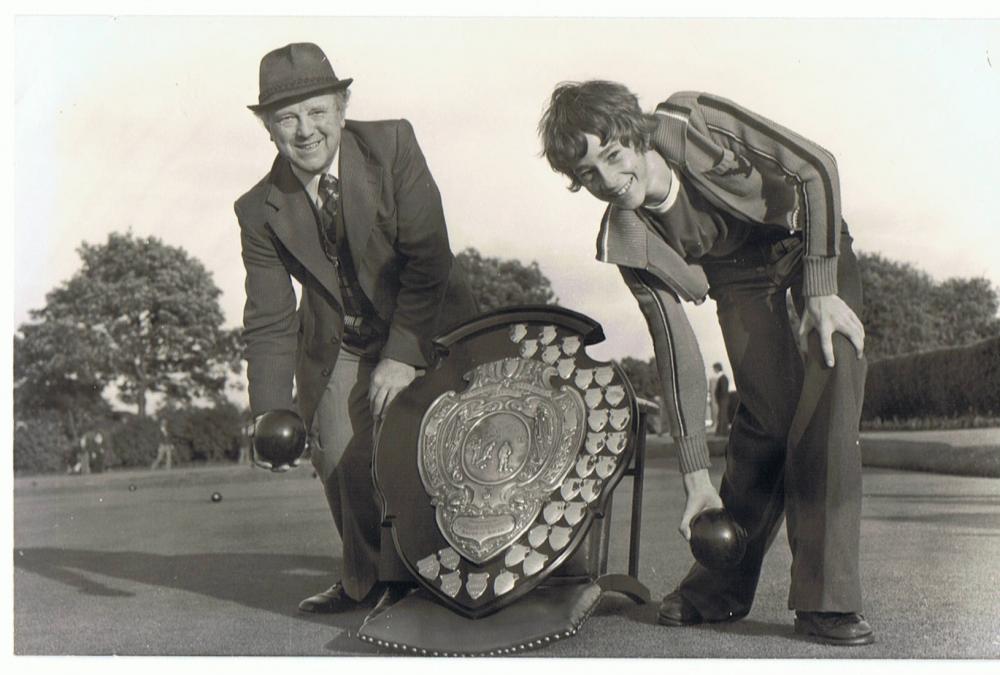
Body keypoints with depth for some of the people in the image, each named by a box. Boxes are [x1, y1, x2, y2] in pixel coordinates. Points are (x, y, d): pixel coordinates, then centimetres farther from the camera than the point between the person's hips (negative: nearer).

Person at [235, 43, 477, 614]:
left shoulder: (393, 145, -20)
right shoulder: (260, 211, -14)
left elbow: (428, 257, -22)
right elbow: (269, 324, -11)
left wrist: (402, 354, -26)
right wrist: (272, 417, -19)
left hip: (425, 328, -2)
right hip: (336, 346, 3)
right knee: (340, 460, -2)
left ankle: (398, 573, 7)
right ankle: (366, 580, 22)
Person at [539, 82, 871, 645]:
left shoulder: (698, 123, -30)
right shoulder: (630, 241, -21)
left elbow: (817, 167, -23)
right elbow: (677, 352, -18)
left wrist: (823, 290, -26)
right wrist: (698, 476, -19)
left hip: (813, 238, -1)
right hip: (743, 277, 1)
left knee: (835, 374, -21)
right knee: (772, 414, -15)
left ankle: (827, 599, -16)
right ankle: (718, 590, 4)